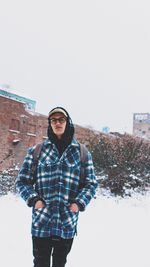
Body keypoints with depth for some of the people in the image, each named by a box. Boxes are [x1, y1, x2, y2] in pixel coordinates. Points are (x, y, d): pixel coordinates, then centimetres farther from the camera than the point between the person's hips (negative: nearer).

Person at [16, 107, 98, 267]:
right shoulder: (36, 151, 2)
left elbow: (91, 183, 5)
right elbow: (22, 181, 5)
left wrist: (79, 203, -10)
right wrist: (34, 199, -11)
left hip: (68, 223, 1)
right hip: (41, 222, 0)